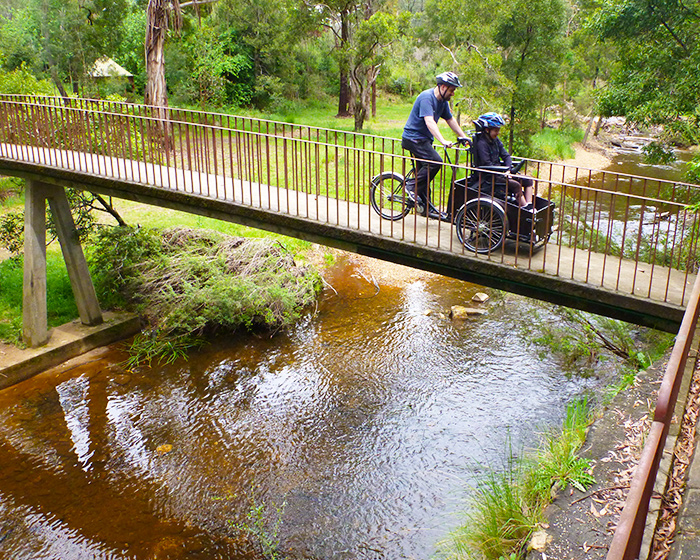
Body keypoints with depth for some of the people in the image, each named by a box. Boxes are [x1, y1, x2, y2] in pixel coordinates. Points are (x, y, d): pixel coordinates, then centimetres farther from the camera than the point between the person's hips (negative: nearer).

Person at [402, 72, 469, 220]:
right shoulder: (426, 97, -21)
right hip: (413, 137, -9)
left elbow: (450, 120, 20)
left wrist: (463, 136, 16)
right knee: (435, 162, -23)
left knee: (425, 172, 10)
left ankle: (427, 207, 16)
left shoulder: (443, 101, 8)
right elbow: (429, 121, -32)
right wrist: (443, 141, -42)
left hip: (424, 139, 9)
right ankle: (412, 186, -11)